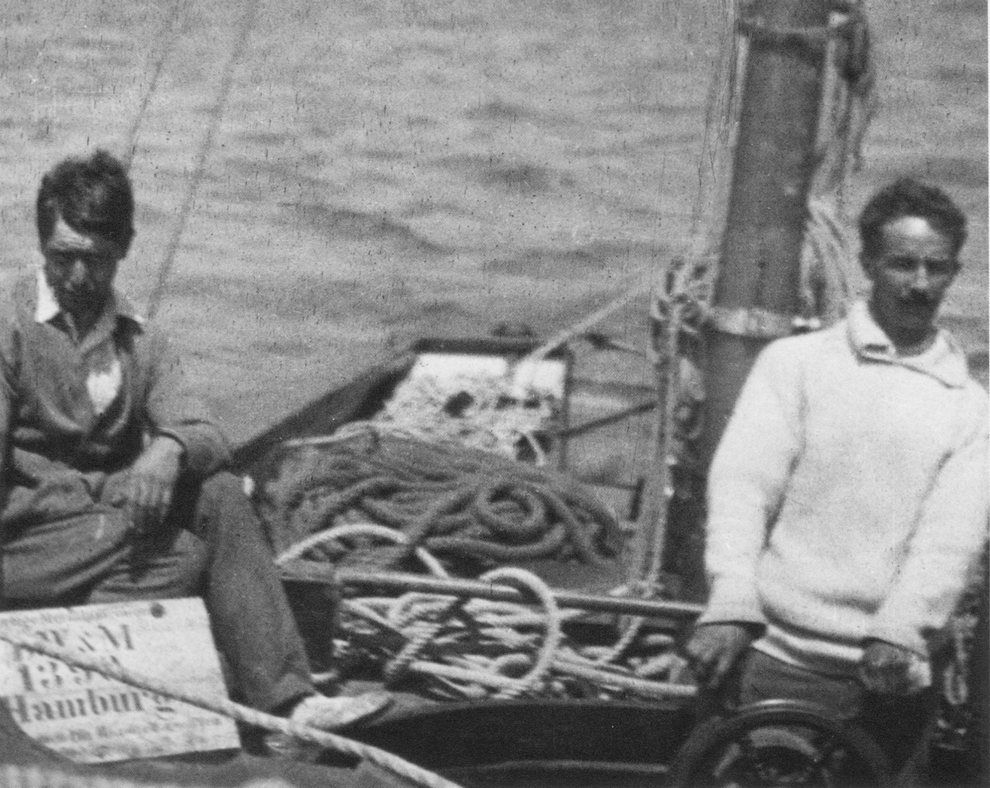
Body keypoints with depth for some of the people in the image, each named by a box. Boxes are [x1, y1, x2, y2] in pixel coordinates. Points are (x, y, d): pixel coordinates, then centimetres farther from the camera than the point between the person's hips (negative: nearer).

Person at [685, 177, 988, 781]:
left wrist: (901, 629, -21)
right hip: (777, 662, -2)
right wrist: (731, 602, -20)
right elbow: (743, 482, -4)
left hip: (891, 675, 2)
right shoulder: (797, 362, 8)